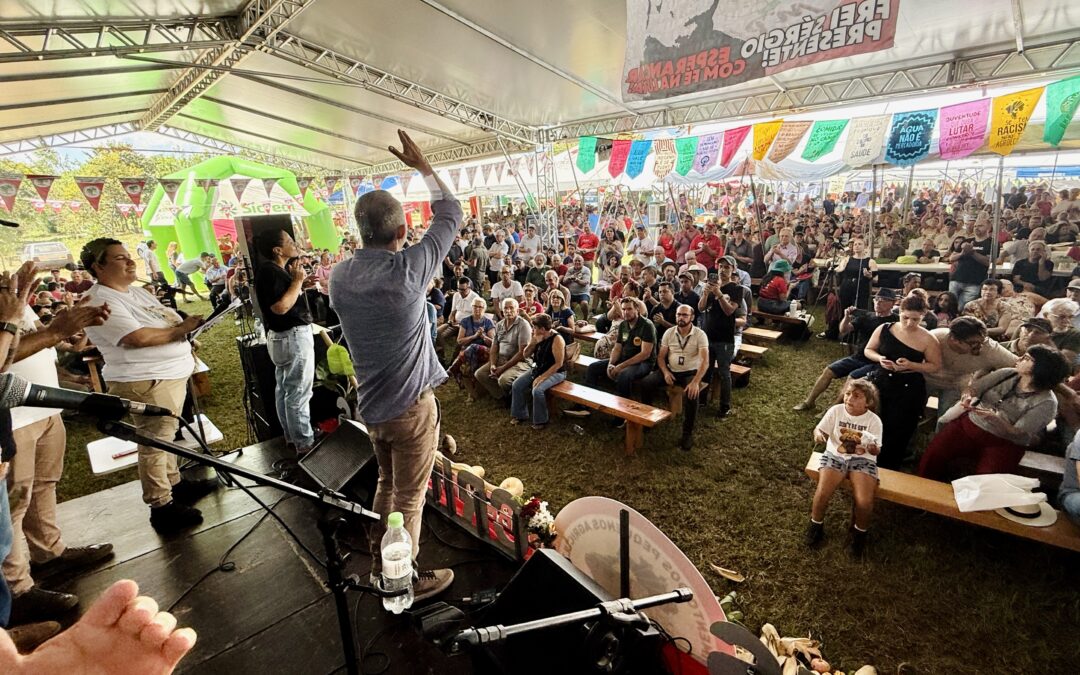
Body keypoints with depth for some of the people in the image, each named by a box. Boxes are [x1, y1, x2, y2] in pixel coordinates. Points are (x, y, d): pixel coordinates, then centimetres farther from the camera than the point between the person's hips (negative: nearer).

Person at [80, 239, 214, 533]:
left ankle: (174, 483, 36)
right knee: (154, 442, -3)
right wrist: (180, 330, -14)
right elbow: (139, 337, -26)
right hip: (146, 382, -10)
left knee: (166, 436, 21)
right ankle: (161, 507, 6)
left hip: (171, 374, 10)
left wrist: (184, 351, 3)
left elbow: (166, 318, 19)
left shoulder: (135, 291, 14)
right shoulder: (101, 302, -16)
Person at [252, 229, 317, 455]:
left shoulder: (273, 269, 12)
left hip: (282, 336, 11)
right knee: (299, 393, -4)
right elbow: (281, 306, -27)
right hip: (293, 337, -11)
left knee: (284, 390, 17)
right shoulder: (270, 272, -19)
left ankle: (291, 437, 29)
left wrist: (301, 286, 6)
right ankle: (304, 444, 4)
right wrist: (297, 280, -19)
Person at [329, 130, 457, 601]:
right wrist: (422, 166, 4)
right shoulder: (408, 269, -21)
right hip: (410, 406, -7)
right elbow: (450, 215, -8)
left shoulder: (339, 276, -2)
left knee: (387, 482, 26)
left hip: (370, 404, 7)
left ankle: (378, 564, 42)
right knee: (409, 498, 10)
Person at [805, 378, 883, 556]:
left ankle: (860, 531, 12)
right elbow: (819, 429, 1)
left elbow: (876, 451, -3)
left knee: (865, 502, -23)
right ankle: (816, 524, 8)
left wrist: (872, 446, -28)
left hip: (863, 459, 0)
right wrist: (818, 434, -25)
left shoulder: (874, 420, -5)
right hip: (835, 455, 1)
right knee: (822, 493, -23)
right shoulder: (835, 410, -4)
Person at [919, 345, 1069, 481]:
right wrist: (967, 397, -19)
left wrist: (995, 419, -35)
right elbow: (973, 388, 6)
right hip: (969, 424, 3)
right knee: (933, 455, -18)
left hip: (1003, 443, -2)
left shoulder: (1046, 402, -8)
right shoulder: (1007, 374, 3)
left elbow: (1019, 435, -15)